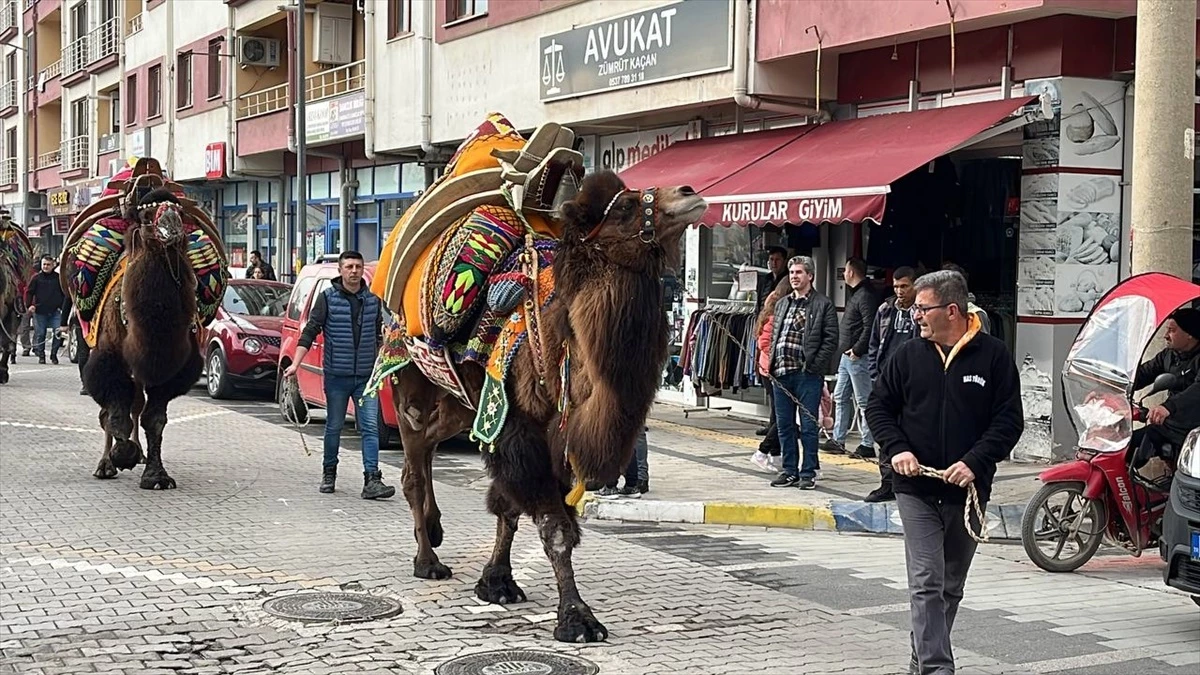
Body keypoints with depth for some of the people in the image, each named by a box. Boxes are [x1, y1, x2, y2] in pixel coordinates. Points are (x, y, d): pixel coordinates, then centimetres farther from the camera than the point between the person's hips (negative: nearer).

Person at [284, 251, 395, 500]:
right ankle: (329, 474, 26)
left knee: (370, 427, -6)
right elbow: (310, 331, -4)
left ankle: (372, 480, -8)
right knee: (334, 427, 10)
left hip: (366, 376, 2)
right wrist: (295, 364, -11)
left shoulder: (373, 301, 8)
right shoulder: (327, 298, -2)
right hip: (336, 376, -2)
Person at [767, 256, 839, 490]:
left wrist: (814, 365, -12)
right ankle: (789, 471, 18)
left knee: (808, 426, -2)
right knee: (784, 425, 9)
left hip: (807, 373, -6)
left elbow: (831, 340, -5)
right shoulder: (782, 303, 18)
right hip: (781, 372, 6)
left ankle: (808, 473, 5)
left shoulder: (823, 305, -1)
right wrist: (772, 362, 8)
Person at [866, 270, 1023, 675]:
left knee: (951, 587, 14)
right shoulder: (908, 356, 3)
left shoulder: (993, 356, -2)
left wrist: (975, 462, -16)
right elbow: (878, 407, 10)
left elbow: (1010, 419, -4)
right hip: (916, 489, 0)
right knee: (926, 584, -11)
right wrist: (897, 449, -8)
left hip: (969, 491, 1)